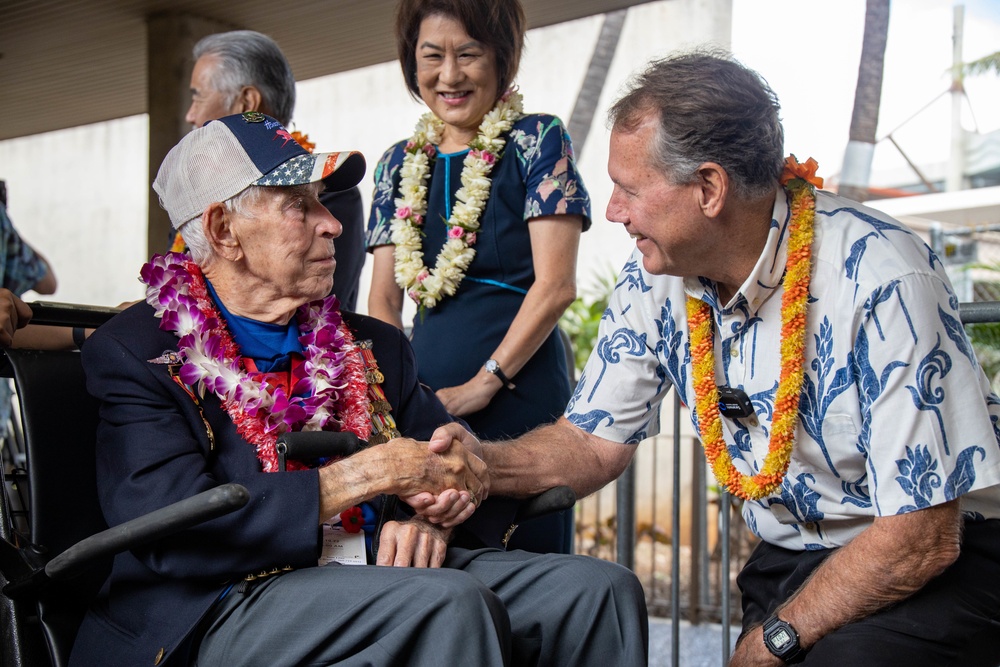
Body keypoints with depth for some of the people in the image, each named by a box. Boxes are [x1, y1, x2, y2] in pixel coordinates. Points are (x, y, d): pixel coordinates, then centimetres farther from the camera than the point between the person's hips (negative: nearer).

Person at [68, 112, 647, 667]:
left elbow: (455, 471, 23)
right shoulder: (133, 353, 1)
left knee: (599, 587, -15)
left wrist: (433, 517, -4)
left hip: (382, 579, 6)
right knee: (451, 602, -32)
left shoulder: (372, 346, 19)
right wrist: (372, 473, -13)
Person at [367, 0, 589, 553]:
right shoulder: (399, 164, 15)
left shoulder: (536, 142, 0)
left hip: (518, 397, -4)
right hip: (423, 401, 5)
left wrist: (483, 384, -13)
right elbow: (382, 301, 14)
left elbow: (555, 285, -8)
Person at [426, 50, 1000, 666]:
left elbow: (923, 539, -22)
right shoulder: (655, 278, -4)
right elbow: (595, 440, 5)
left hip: (944, 557, -6)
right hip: (787, 559, 6)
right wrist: (487, 463, -15)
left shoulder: (879, 282, -25)